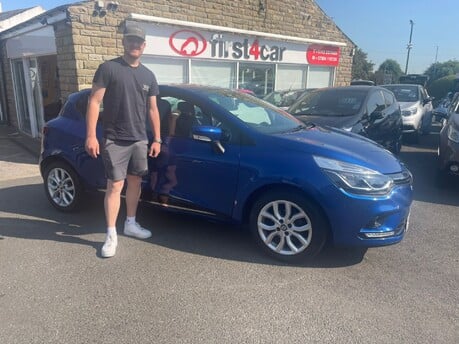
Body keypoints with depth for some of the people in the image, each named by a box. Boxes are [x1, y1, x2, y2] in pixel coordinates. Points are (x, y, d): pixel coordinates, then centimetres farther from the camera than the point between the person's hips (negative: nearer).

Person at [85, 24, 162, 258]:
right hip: (114, 140, -5)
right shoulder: (108, 68, -4)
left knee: (135, 181, 12)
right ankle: (111, 235, 5)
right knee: (115, 185, -5)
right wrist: (91, 136, -16)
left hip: (139, 140, 5)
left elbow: (152, 109, 14)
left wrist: (157, 139, 9)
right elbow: (94, 102, -8)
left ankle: (130, 224, 29)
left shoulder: (148, 76, 12)